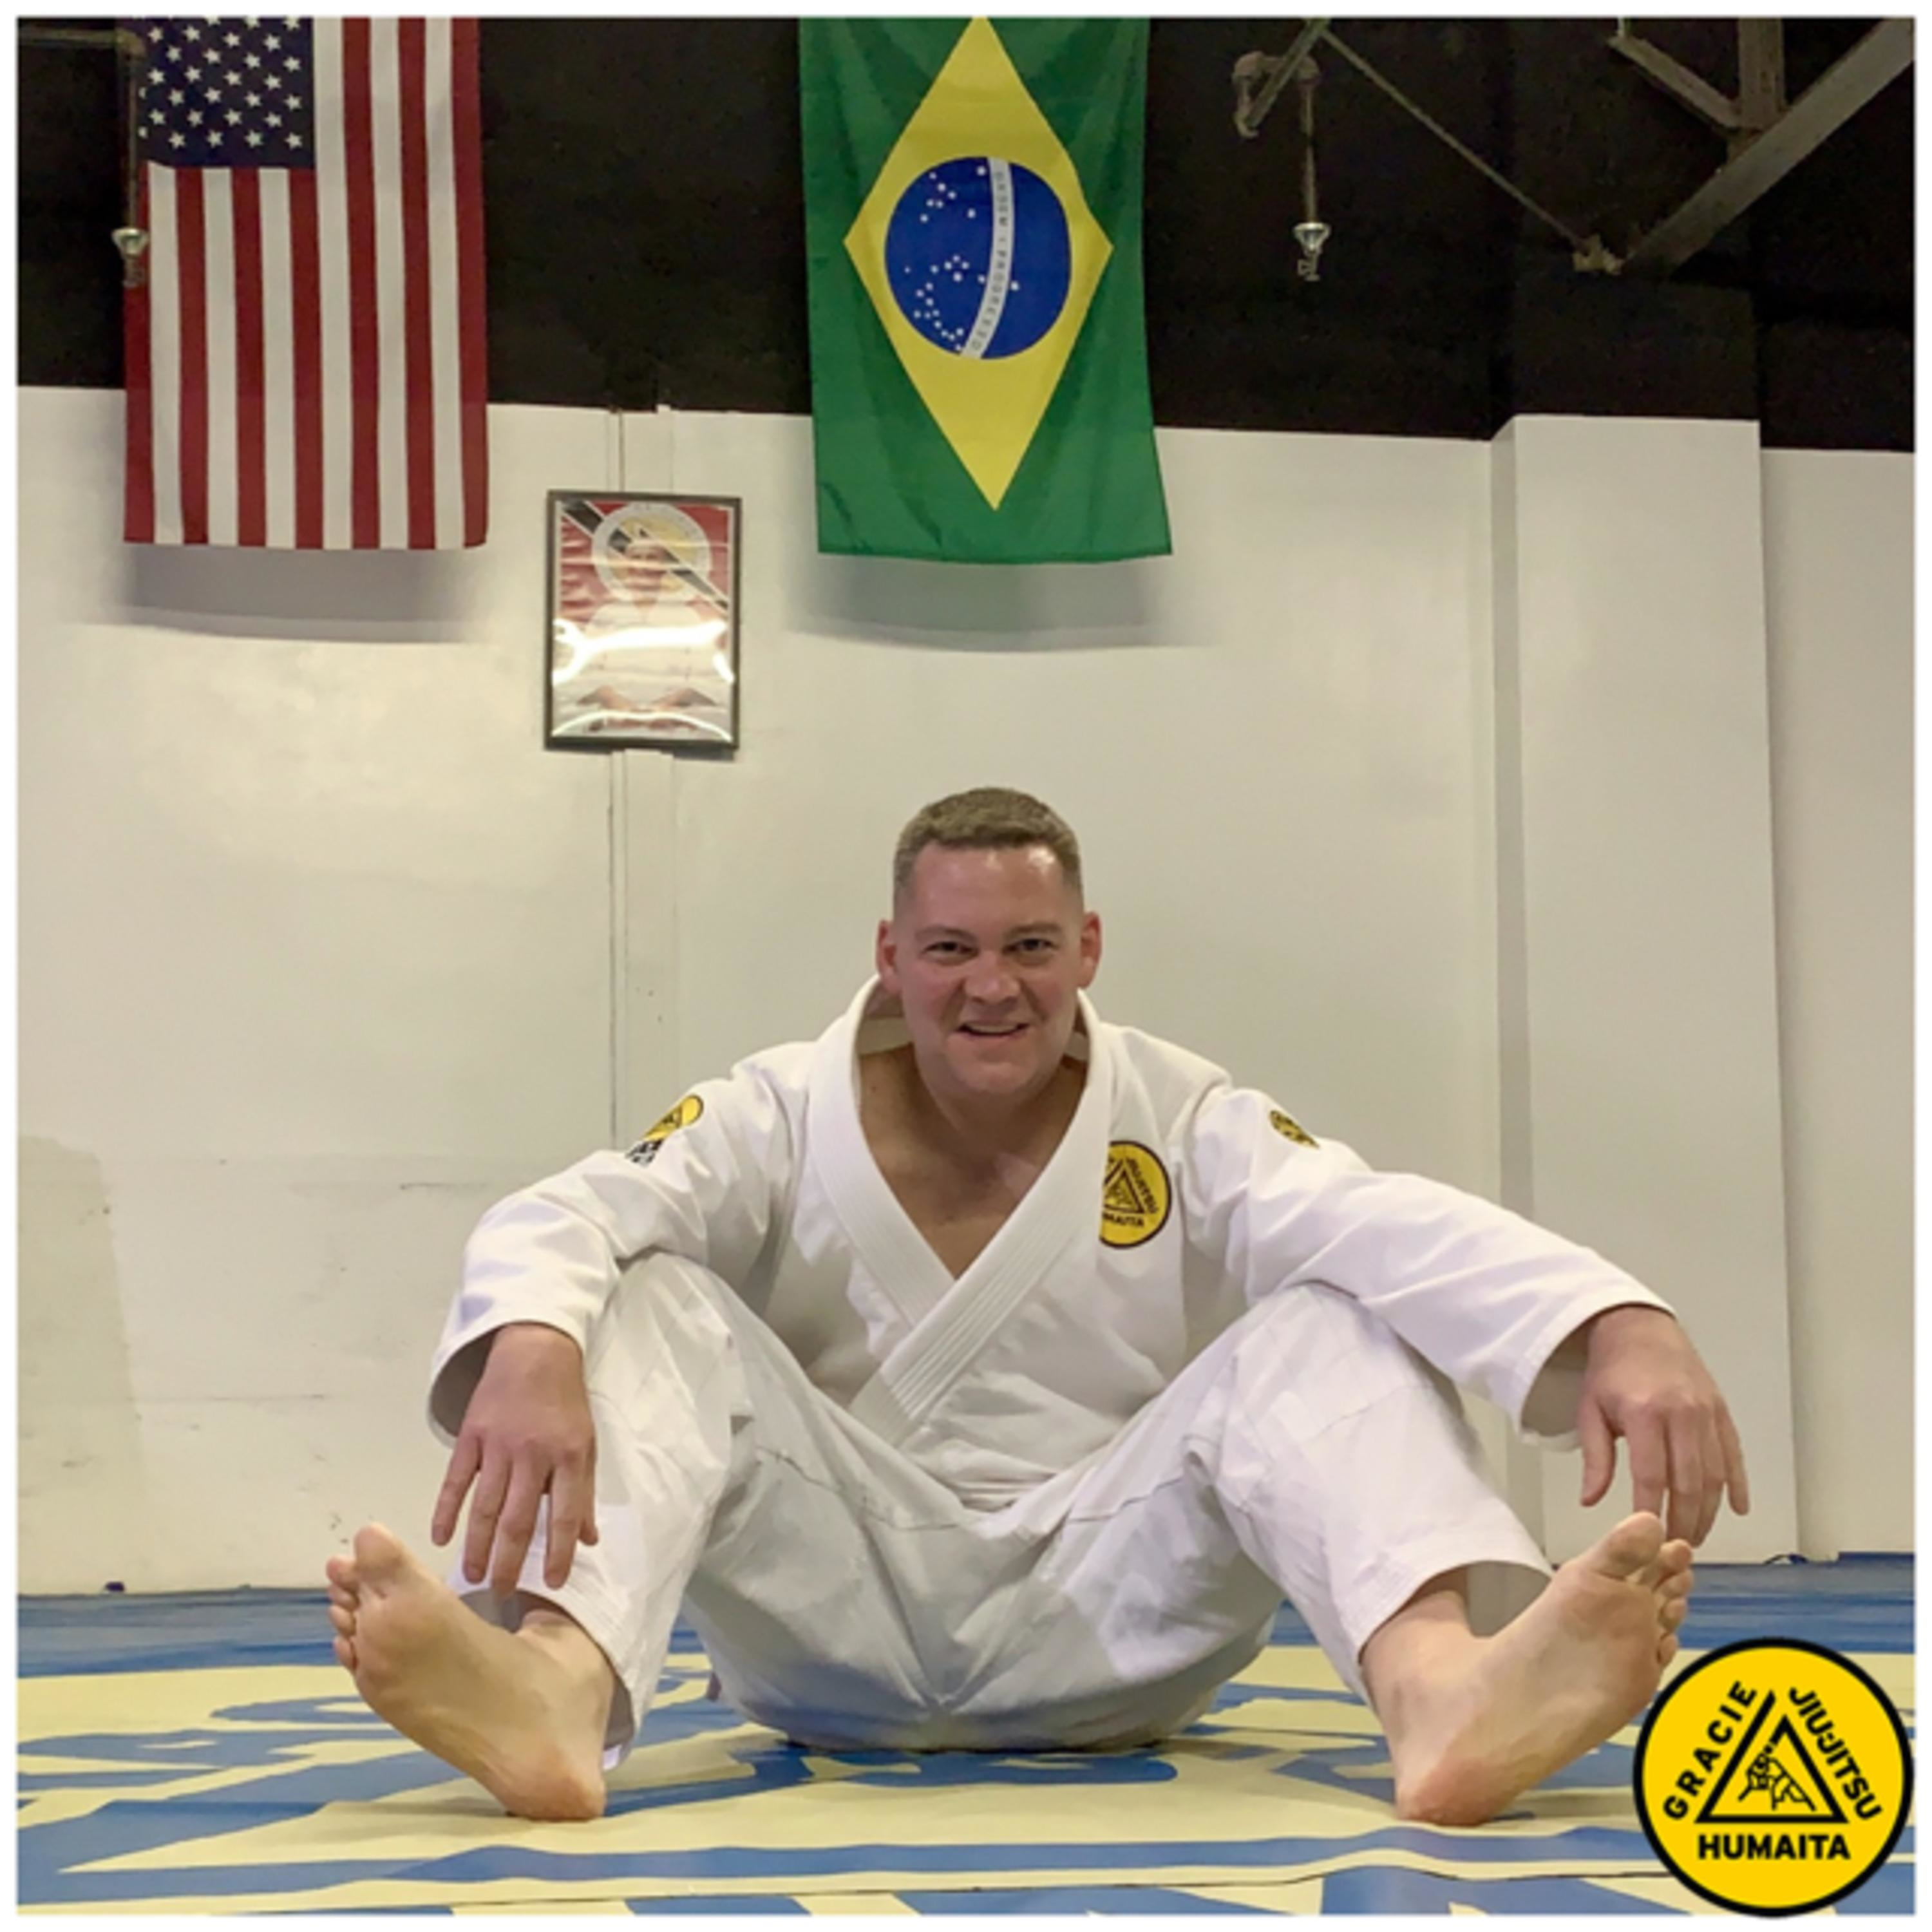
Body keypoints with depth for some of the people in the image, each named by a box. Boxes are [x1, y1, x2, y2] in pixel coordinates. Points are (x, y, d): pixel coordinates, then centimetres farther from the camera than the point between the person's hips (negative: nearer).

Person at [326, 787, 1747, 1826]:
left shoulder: (1187, 1126, -1)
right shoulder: (781, 1121, -1)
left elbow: (1404, 1228, -20)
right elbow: (564, 1221, -19)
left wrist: (1621, 1325, -42)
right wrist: (530, 1354, -46)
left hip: (1106, 1623, 0)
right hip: (840, 1627, 0)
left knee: (1326, 1333, -22)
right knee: (649, 1311, -21)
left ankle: (1438, 1687, -54)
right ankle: (561, 1686, -51)